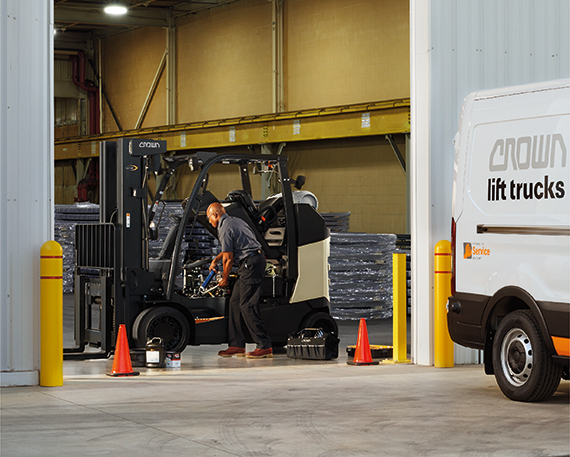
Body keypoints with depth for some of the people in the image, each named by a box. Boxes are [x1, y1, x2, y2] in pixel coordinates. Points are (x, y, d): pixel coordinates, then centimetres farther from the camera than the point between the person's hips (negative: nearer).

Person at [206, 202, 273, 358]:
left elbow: (228, 259, -9)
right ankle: (237, 345, 11)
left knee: (247, 306, -11)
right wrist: (215, 260, 41)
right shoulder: (236, 221, 19)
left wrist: (224, 279, 5)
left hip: (250, 264, -10)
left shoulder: (225, 230, -12)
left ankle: (265, 346, -13)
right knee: (235, 302, 11)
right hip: (253, 261, 10)